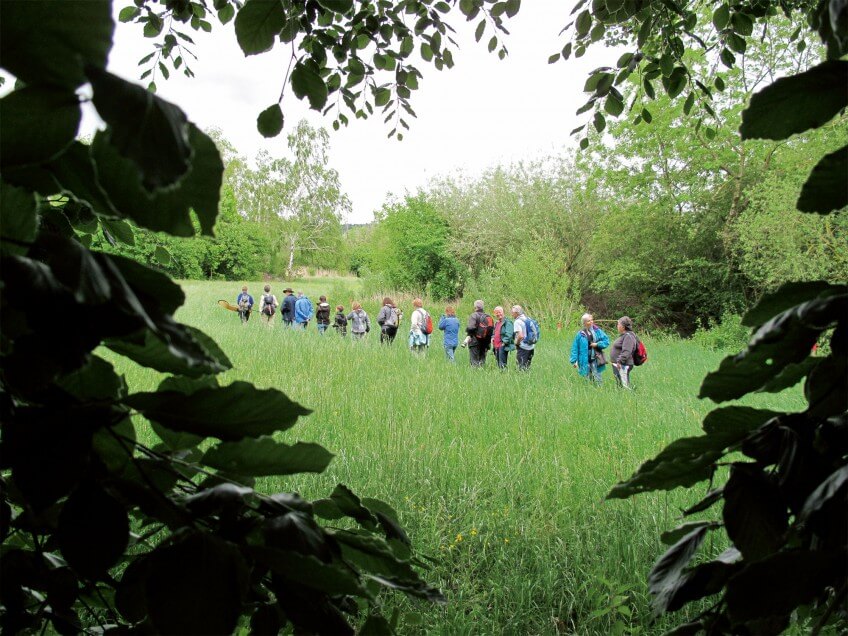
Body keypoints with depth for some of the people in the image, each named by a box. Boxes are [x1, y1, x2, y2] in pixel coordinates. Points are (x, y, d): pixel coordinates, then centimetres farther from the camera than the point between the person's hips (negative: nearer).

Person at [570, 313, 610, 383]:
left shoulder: (597, 331, 2)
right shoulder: (580, 334, -1)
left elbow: (606, 340, 6)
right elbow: (575, 348, 1)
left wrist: (597, 344, -9)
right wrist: (574, 361, -3)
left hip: (596, 359, 1)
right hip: (585, 361, -1)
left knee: (597, 380, 0)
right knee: (589, 380, 5)